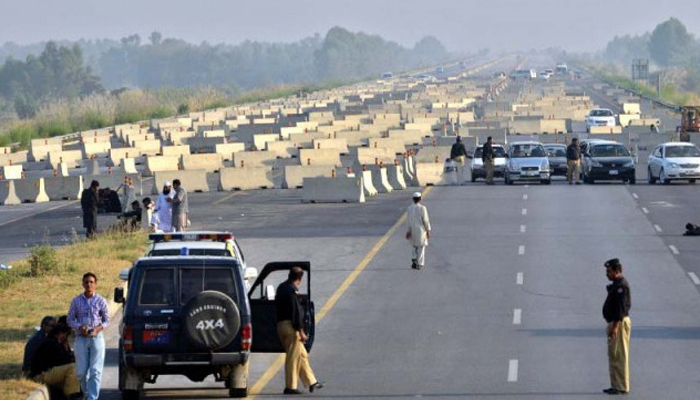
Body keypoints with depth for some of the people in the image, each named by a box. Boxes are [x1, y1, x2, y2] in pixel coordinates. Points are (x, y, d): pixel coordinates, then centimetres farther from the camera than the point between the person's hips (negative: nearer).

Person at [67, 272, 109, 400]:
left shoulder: (101, 301, 1)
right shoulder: (76, 301, 4)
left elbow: (106, 320, 7)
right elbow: (70, 319, 8)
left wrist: (98, 328, -12)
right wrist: (79, 327, -12)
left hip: (96, 338, -1)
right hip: (81, 339, 1)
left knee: (95, 371, -6)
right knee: (81, 371, 4)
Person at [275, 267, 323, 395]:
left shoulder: (281, 288, 15)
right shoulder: (292, 290, -15)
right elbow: (296, 311, -19)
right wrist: (301, 331, -18)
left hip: (281, 325, 10)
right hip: (291, 326, -10)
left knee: (302, 355, 16)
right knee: (293, 357, -4)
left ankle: (311, 382, 21)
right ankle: (290, 387, -1)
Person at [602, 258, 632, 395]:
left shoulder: (621, 285, -16)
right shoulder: (616, 285, 16)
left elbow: (621, 308, -23)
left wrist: (615, 326, -25)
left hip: (620, 323, -11)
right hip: (615, 322, 11)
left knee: (619, 356, -9)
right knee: (613, 355, 14)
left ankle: (622, 387, -7)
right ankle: (616, 385, 18)